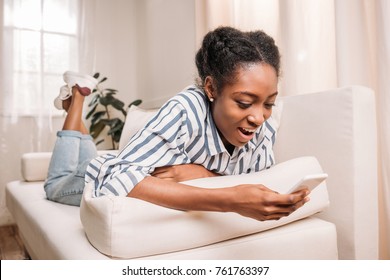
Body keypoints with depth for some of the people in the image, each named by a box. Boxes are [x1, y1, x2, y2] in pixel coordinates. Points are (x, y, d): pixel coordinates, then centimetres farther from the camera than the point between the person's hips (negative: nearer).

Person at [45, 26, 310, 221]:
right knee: (57, 185, 29)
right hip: (108, 176, -3)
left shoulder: (264, 126, -26)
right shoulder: (185, 111, -41)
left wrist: (204, 175, -38)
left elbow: (263, 182, -20)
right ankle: (77, 98, 38)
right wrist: (228, 200, -56)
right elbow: (114, 180, -47)